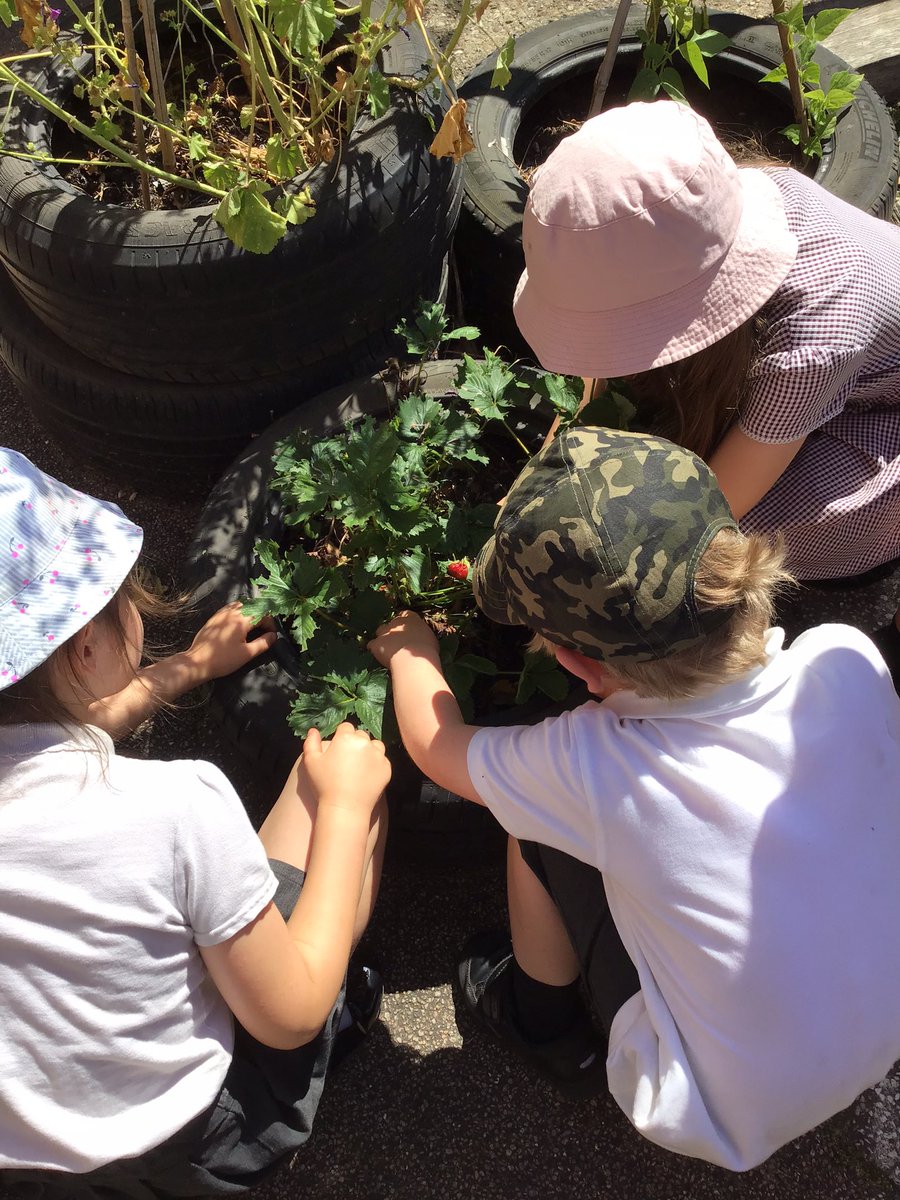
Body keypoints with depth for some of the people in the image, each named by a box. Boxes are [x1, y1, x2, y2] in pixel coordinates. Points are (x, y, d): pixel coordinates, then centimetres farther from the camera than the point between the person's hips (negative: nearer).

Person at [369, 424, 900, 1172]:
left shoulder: (589, 767, -31)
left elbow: (434, 744, -8)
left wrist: (411, 649, 11)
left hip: (732, 1125, -4)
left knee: (538, 823, -1)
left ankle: (547, 1027, 25)